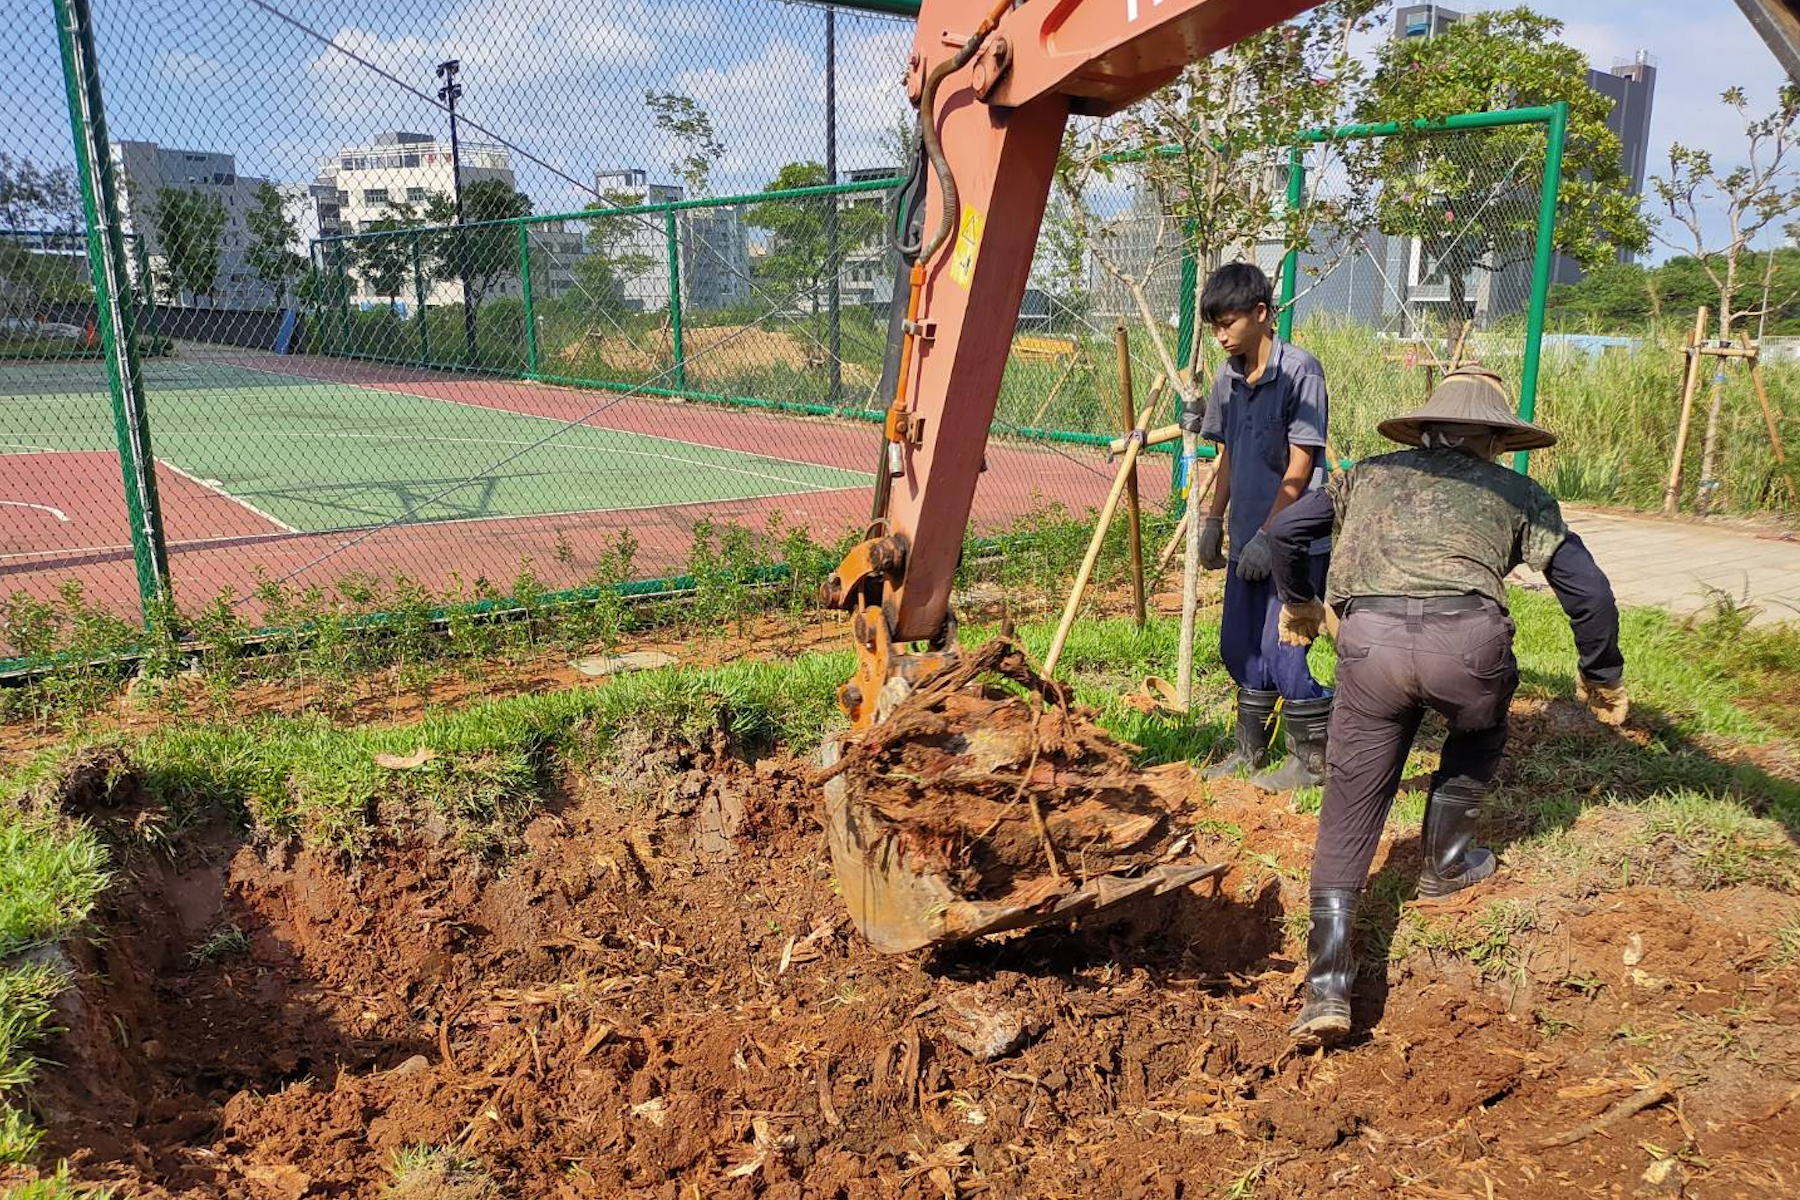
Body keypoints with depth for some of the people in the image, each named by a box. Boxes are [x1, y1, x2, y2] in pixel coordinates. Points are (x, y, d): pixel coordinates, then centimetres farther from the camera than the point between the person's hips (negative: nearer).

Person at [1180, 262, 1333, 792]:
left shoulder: (1299, 370, -13)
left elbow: (1300, 465, -15)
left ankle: (1313, 759, 11)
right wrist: (1213, 519, 14)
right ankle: (1250, 751, 29)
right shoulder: (1228, 378, 9)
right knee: (1239, 644, 13)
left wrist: (1268, 535, -17)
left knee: (1279, 649, -7)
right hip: (1248, 538, 8)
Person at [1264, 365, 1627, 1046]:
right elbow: (1587, 590, 19)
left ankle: (1327, 987, -1)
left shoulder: (1371, 474, 28)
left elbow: (1284, 533, 26)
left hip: (1371, 640, 1)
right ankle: (1444, 869, 46)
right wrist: (1602, 677, 34)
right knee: (1477, 739, 35)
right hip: (1468, 639, 0)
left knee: (1350, 810, 7)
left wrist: (1298, 605, 42)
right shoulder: (1519, 493, 24)